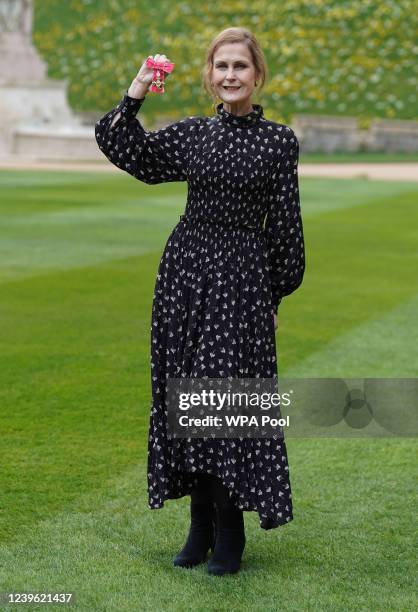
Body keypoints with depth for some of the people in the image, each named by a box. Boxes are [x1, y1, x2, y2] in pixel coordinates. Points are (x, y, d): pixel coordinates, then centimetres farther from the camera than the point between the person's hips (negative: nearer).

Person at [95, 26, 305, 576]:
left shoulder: (278, 140, -2)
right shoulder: (191, 133, 9)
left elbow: (285, 225, 1)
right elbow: (129, 154, 5)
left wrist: (277, 293, 1)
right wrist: (135, 96, -3)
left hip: (242, 279, -4)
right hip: (186, 272, 4)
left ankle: (229, 536, 5)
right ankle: (201, 528, 17)